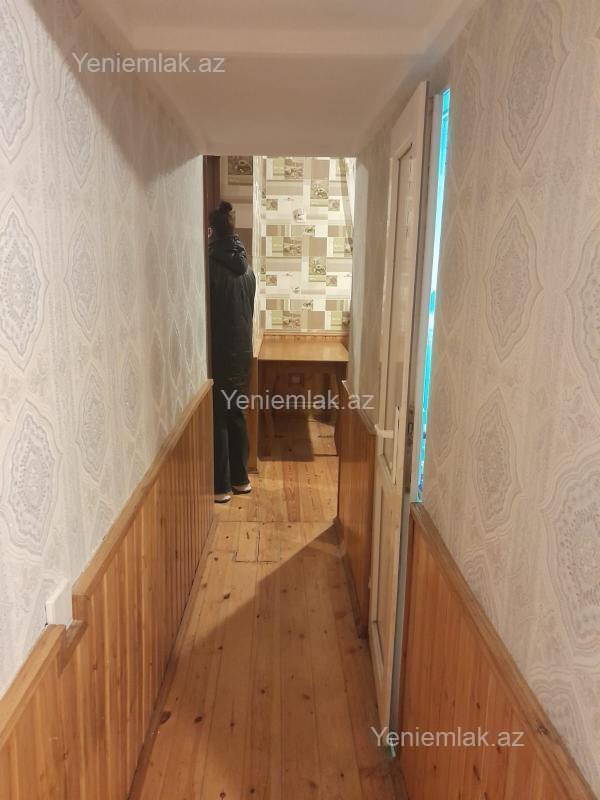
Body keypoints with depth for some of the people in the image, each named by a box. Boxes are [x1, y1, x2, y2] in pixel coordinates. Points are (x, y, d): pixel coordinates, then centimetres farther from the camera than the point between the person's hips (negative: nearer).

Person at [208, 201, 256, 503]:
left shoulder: (211, 264, -15)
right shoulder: (245, 266, 8)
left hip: (219, 355, -7)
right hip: (242, 353, 7)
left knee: (217, 420, 2)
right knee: (236, 415, 16)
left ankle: (221, 486, 11)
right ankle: (241, 479, 25)